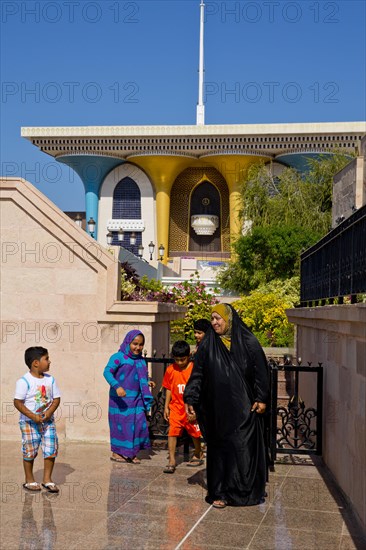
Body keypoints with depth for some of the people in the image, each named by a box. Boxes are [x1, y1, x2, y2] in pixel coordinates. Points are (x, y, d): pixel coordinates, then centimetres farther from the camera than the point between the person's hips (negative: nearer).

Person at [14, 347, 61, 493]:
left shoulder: (50, 379, 3)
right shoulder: (24, 381, -13)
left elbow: (56, 399, 5)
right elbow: (18, 402, -14)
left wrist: (49, 413, -12)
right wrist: (33, 417, -19)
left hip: (48, 421, 5)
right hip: (29, 422, -4)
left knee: (51, 450, 1)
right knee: (30, 452, 4)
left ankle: (47, 479, 15)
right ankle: (29, 480, 21)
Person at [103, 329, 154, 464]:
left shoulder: (141, 360, 14)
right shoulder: (118, 357, -8)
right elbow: (107, 372, -19)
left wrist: (147, 382, 5)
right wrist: (117, 386, -31)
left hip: (136, 399, 6)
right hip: (120, 399, -6)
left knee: (138, 424, 2)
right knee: (120, 424, 1)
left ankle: (132, 453, 14)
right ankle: (116, 452, 15)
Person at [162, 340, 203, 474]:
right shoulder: (171, 370, -3)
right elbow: (168, 389, 7)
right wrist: (166, 406, 4)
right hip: (176, 406, 2)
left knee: (195, 433, 13)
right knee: (172, 431, -10)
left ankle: (198, 455, 36)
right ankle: (171, 461, -5)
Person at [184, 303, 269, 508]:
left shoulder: (248, 342, -2)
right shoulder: (208, 345, 3)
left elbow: (261, 372, 0)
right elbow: (197, 374, 4)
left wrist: (261, 399, -6)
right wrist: (190, 399, -2)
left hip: (244, 407, -2)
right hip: (218, 409, 2)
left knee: (245, 447, 2)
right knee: (219, 448, 6)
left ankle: (250, 491, 18)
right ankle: (220, 492, 16)